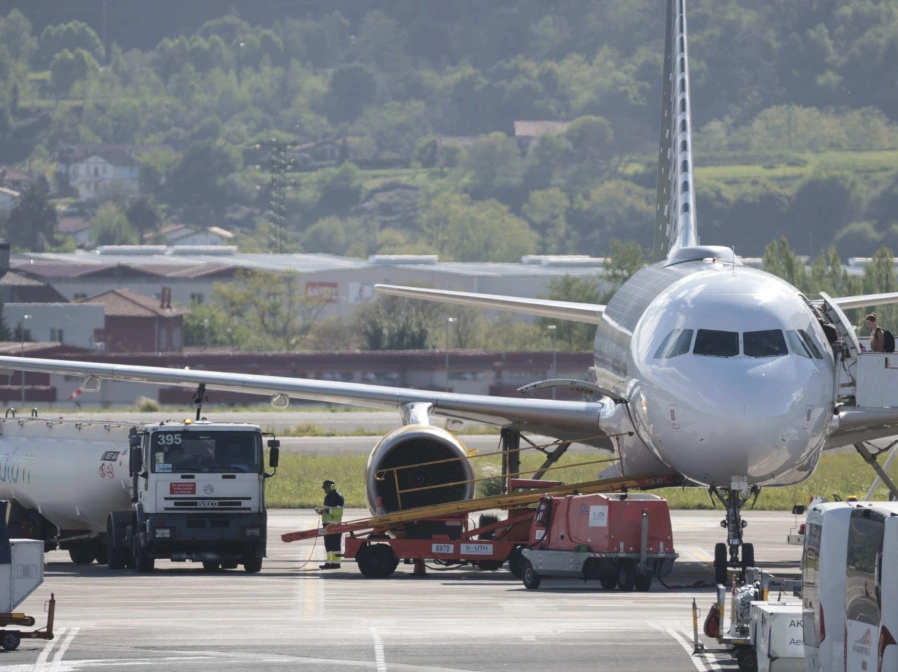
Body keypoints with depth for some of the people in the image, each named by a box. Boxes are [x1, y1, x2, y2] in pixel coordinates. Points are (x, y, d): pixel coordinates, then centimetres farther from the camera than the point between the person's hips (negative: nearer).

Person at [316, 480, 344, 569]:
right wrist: (321, 511, 7)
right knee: (328, 544, 10)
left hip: (335, 525, -10)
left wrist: (327, 510, -24)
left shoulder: (338, 497, -11)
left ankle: (336, 562, -7)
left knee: (335, 544, -8)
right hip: (327, 524, 10)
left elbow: (338, 510, -21)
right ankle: (329, 562, 13)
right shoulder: (328, 497, 19)